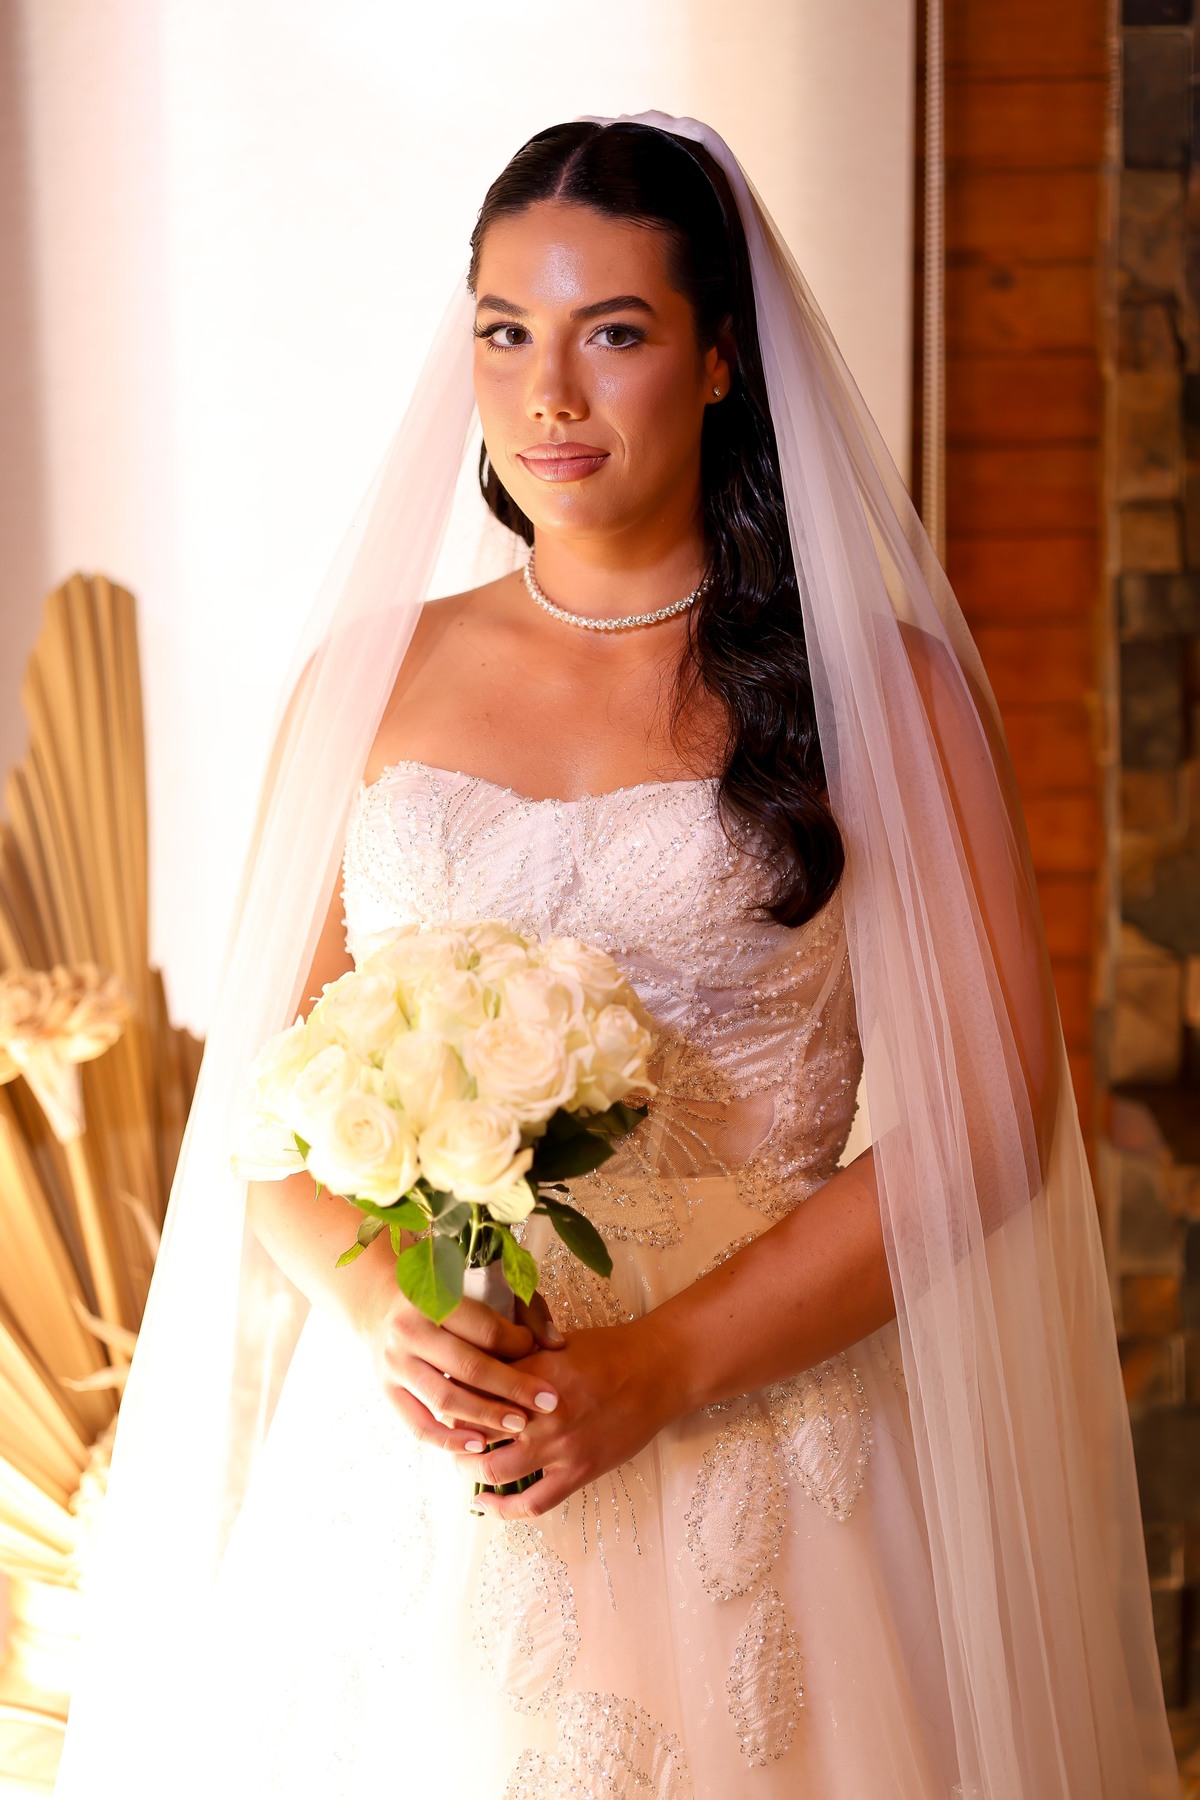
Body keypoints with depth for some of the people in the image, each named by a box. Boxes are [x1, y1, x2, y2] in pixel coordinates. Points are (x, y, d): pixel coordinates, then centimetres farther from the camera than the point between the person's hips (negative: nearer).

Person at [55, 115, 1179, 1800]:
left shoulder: (876, 689, -3)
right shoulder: (367, 680, 6)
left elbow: (988, 1112, -8)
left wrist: (666, 1364, -15)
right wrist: (373, 1300, -13)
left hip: (746, 1478, -2)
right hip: (395, 1474, 3)